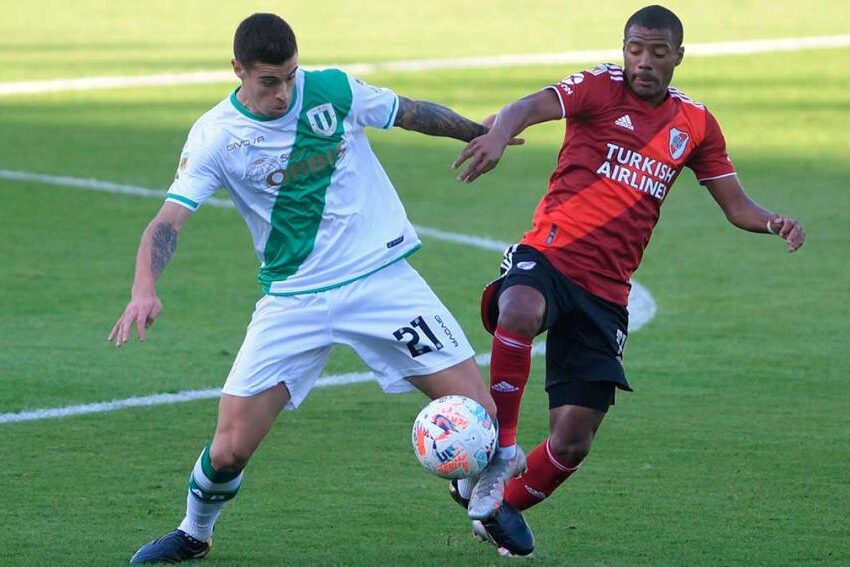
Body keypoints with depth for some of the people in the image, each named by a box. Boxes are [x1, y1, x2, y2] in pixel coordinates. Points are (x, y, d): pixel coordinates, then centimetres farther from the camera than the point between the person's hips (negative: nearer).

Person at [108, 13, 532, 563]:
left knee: (478, 410, -8)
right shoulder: (215, 136, -8)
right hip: (292, 301, -1)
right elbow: (169, 219, -16)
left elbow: (413, 113, 12)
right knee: (230, 448, -8)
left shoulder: (334, 90, -4)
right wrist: (144, 290, -33)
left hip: (382, 276, 1)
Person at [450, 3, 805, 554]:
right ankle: (499, 455, -31)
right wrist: (499, 134, -45)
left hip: (605, 290, 4)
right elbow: (529, 107, -21)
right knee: (520, 313, -42)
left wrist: (773, 222, -8)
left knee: (574, 441, 1)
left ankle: (501, 508, 28)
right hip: (549, 255, -4)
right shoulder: (601, 88, -2)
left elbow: (736, 205, 16)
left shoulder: (696, 123, 11)